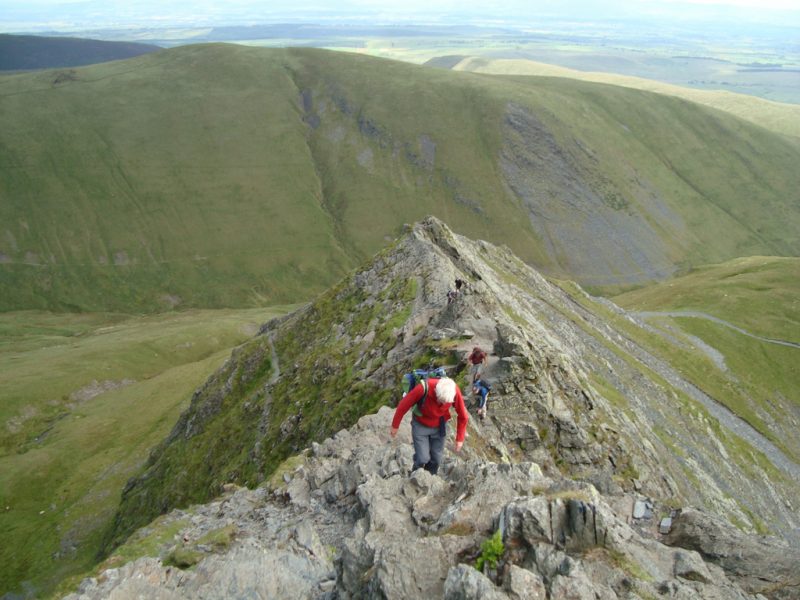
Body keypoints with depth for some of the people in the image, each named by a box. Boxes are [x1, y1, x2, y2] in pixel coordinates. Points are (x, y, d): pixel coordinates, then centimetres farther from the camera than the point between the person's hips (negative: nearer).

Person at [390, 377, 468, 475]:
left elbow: (463, 416, -10)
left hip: (439, 427, 2)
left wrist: (459, 439, -5)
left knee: (436, 460, 4)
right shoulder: (423, 388, -34)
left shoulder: (455, 391, -27)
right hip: (420, 425, -2)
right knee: (423, 459, -10)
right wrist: (395, 426, -6)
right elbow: (403, 405, -18)